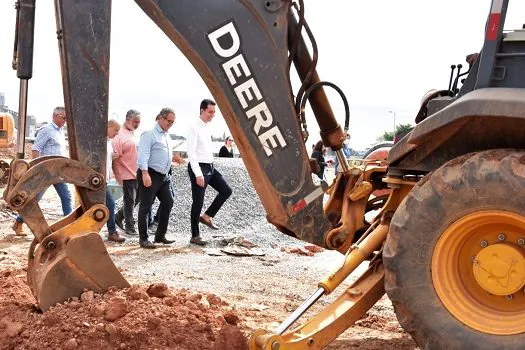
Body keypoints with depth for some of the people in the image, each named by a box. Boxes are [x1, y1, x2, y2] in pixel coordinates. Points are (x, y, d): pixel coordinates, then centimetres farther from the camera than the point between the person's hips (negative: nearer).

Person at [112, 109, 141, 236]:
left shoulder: (134, 133, 13)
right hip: (127, 173, -8)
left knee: (137, 198, 13)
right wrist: (118, 176, -16)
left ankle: (119, 217, 29)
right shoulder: (120, 134, -12)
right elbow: (114, 156, -14)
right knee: (129, 200, 0)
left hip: (136, 173, 8)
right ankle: (129, 227, 11)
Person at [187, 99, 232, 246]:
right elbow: (191, 152, -20)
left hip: (210, 167, 9)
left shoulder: (206, 127, 12)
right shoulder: (194, 127, -14)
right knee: (198, 202, -1)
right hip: (199, 168, -9)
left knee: (226, 190, 4)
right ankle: (195, 236, 9)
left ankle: (206, 217, 14)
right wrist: (198, 174, -25)